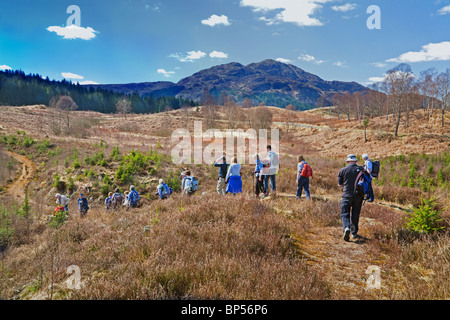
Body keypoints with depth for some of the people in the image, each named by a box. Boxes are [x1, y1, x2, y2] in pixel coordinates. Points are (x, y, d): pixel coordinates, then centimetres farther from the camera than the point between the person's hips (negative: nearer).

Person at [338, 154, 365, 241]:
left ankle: (346, 227, -24)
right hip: (358, 195, 2)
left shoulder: (343, 170, -3)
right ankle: (354, 233, 18)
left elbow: (340, 185, 5)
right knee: (355, 214, 14)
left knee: (345, 213, 2)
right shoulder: (361, 169, 0)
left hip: (347, 195, -2)